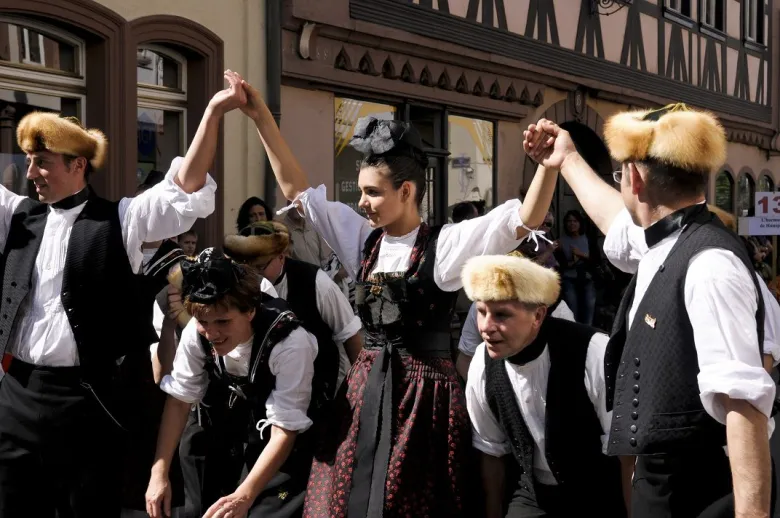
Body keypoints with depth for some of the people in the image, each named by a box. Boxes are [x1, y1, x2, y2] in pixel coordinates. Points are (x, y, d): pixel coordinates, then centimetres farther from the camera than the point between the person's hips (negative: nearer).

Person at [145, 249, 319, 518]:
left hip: (283, 450, -4)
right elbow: (179, 399, -9)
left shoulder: (290, 343, -34)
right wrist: (159, 473, -14)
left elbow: (284, 431, -28)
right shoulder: (196, 332, -22)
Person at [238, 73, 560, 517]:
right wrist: (262, 117, 7)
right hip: (365, 390, 5)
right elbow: (298, 191, 11)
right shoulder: (363, 240, 7)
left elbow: (526, 219, -15)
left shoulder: (445, 245, -7)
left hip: (426, 393, -5)